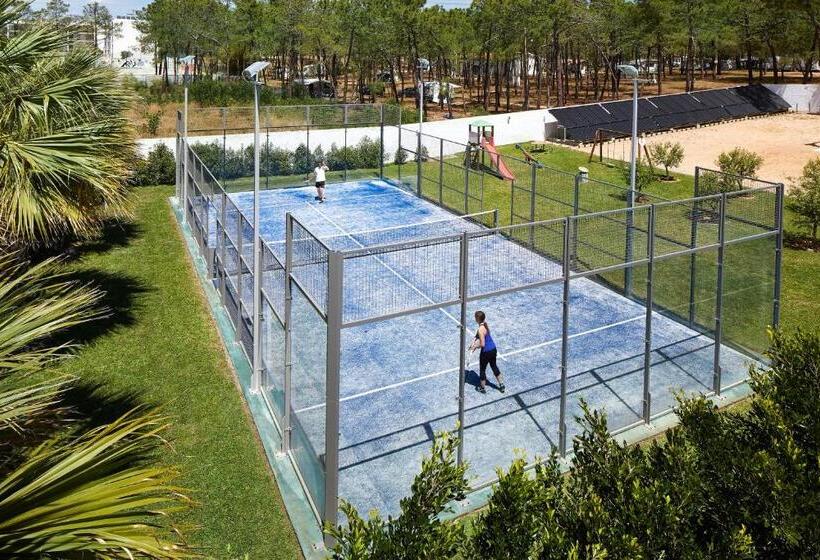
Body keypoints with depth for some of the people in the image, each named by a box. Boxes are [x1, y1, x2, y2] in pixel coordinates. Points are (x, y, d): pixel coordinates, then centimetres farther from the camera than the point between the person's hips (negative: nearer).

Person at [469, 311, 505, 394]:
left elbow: (482, 344, -25)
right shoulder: (486, 325, 1)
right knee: (494, 366, 26)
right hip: (493, 349, 8)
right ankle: (501, 385, 36)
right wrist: (474, 343, 3)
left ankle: (482, 388, 31)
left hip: (486, 352, -8)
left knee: (482, 369, 14)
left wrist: (475, 346, -8)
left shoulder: (480, 330, -26)